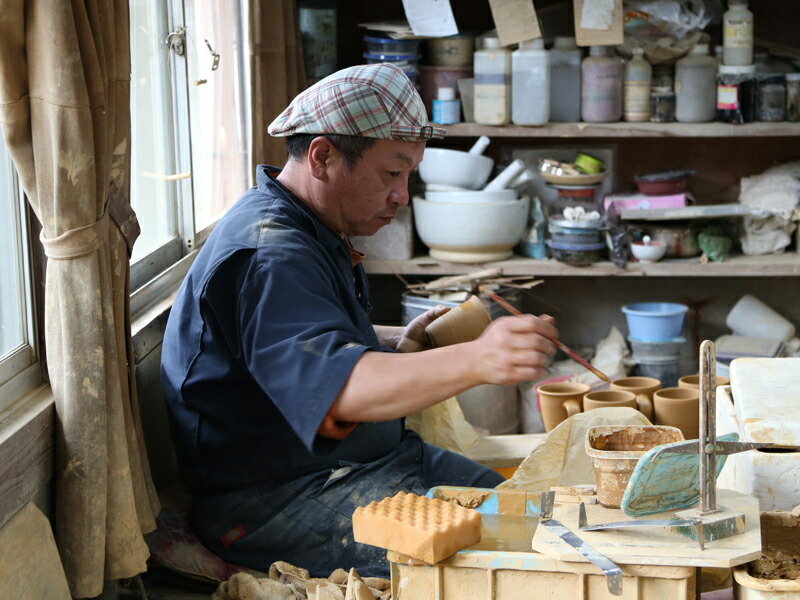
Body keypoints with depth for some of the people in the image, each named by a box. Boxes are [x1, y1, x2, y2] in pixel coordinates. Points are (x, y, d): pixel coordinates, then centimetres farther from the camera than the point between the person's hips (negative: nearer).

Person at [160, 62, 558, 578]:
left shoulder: (312, 235, 13)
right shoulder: (268, 256, -23)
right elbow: (339, 386, -38)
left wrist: (398, 344, 11)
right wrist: (473, 361, -51)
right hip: (275, 501, -11)